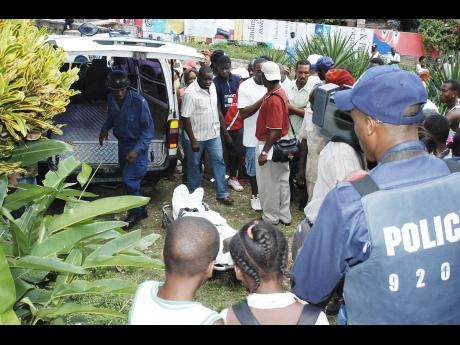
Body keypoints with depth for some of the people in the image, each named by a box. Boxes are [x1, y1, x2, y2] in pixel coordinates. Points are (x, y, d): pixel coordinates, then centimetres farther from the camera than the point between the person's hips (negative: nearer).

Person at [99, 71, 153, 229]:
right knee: (127, 179, 14)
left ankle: (136, 212, 14)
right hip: (122, 143, 7)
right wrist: (105, 129, -4)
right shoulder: (111, 99, -6)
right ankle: (140, 210, 32)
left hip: (138, 145, -7)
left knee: (129, 180, -10)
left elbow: (148, 128, -20)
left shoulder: (139, 101, -25)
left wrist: (136, 150, -27)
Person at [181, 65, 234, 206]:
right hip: (196, 136, -6)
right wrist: (192, 140, -20)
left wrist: (219, 123, 17)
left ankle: (222, 193, 14)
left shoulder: (212, 86, 0)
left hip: (213, 133, 6)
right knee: (194, 165, 9)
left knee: (219, 161, 5)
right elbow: (185, 118, -21)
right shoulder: (190, 93, -22)